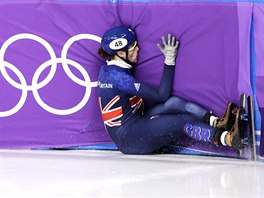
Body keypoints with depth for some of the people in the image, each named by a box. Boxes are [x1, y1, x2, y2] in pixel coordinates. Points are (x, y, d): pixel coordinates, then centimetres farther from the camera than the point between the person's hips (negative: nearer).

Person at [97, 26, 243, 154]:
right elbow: (161, 96, -16)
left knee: (174, 103, -10)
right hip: (128, 139, -10)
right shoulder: (117, 76, -21)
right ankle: (227, 138, -41)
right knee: (183, 122, -23)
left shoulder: (108, 68, 9)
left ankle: (217, 123, -27)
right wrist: (169, 60, -12)